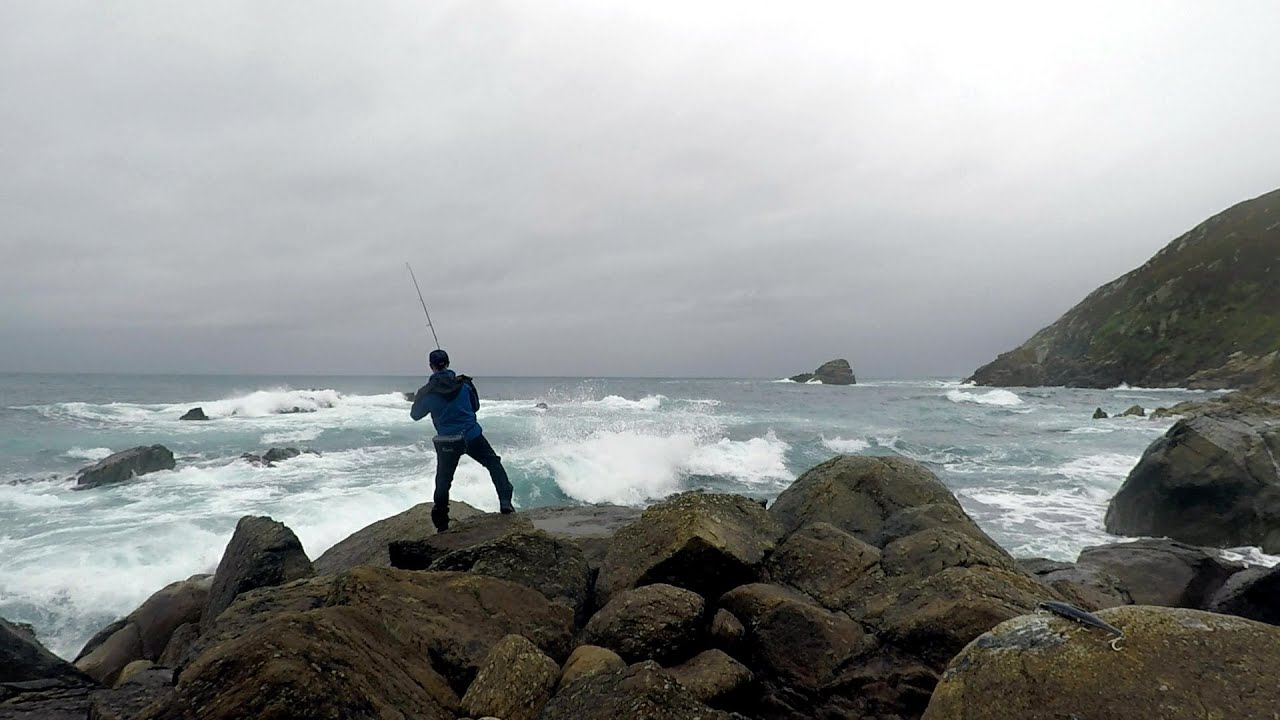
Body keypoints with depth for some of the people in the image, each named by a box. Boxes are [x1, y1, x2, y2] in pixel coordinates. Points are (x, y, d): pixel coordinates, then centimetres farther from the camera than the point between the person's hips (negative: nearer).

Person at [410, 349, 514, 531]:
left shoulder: (427, 392, -7)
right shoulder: (464, 383, -3)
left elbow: (415, 415, 9)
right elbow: (476, 406, 12)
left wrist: (417, 399, 27)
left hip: (446, 443, 0)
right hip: (472, 436, 0)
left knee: (443, 481, 14)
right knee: (494, 464, 17)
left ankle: (440, 522, 16)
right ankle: (505, 502, 5)